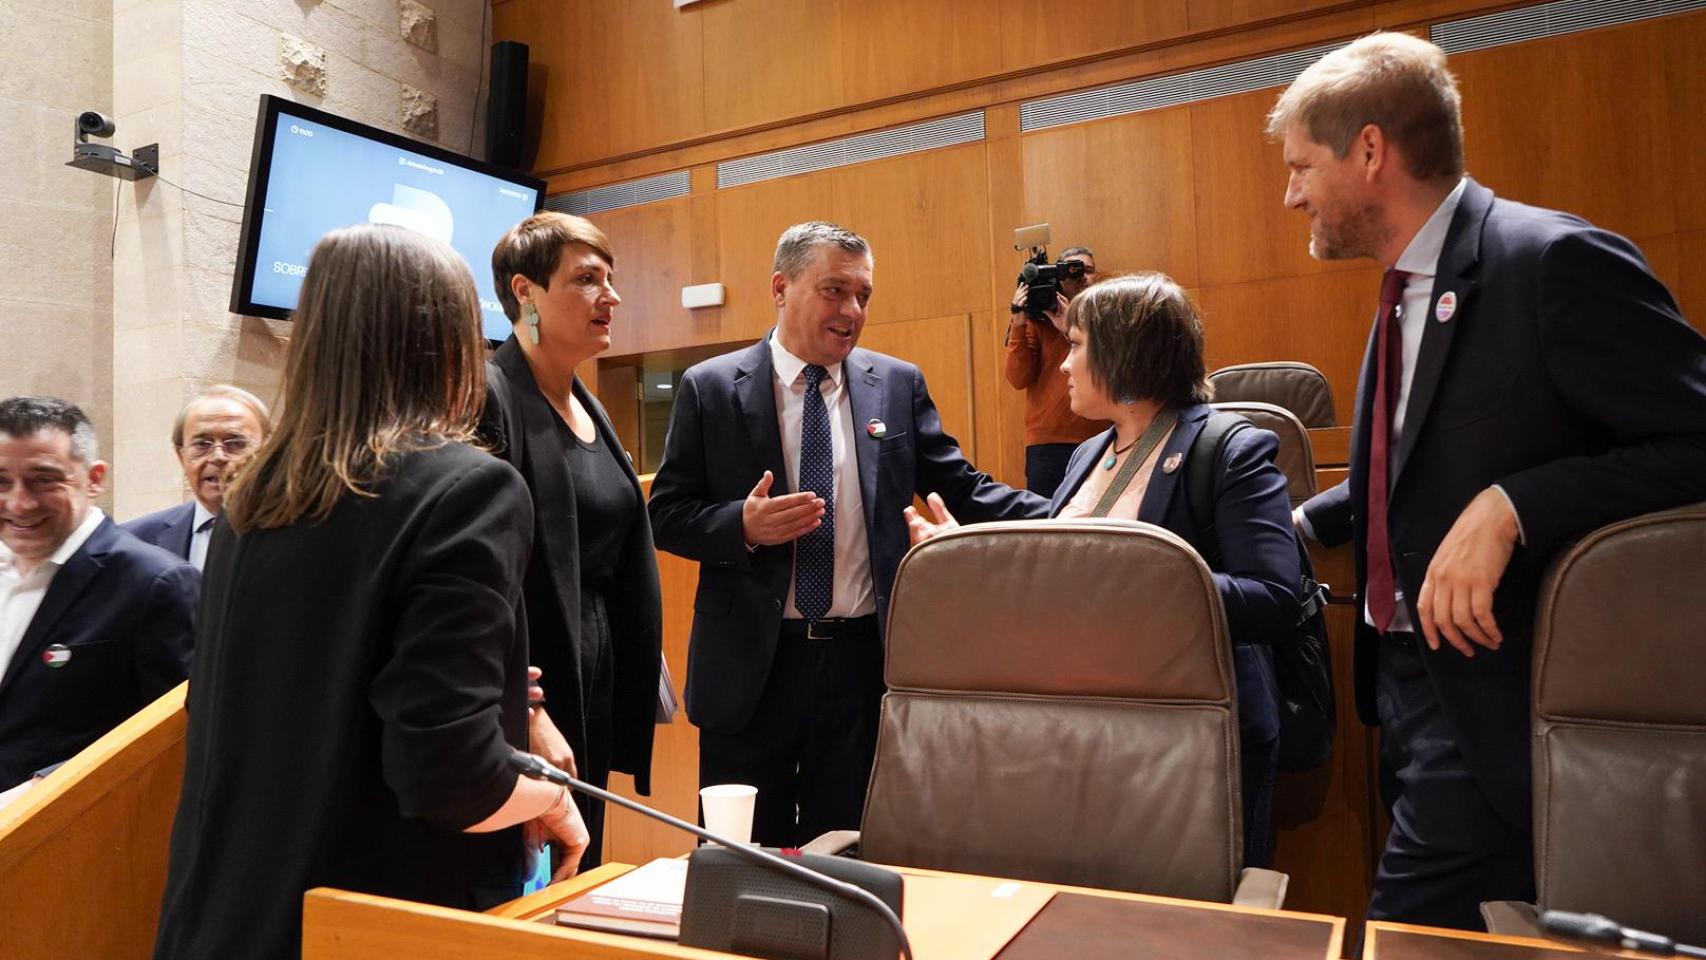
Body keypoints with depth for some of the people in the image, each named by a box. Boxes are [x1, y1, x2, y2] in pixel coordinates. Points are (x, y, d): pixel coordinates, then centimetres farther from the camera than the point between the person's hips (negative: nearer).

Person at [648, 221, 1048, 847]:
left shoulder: (898, 385, 4)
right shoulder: (710, 388, -2)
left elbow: (962, 491, 3)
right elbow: (666, 515, 0)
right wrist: (743, 525, -20)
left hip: (864, 660, 2)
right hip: (751, 664, -1)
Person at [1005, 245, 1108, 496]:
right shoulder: (1038, 321, 6)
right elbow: (1018, 379, -3)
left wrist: (1071, 329, -15)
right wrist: (1018, 324, -12)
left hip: (1100, 442, 1)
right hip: (1047, 443, -1)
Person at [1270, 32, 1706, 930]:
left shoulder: (1556, 260, -17)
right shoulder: (1410, 288, 11)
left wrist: (1510, 509, -30)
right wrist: (1290, 527, 12)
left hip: (1492, 701, -9)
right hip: (1414, 679, 9)